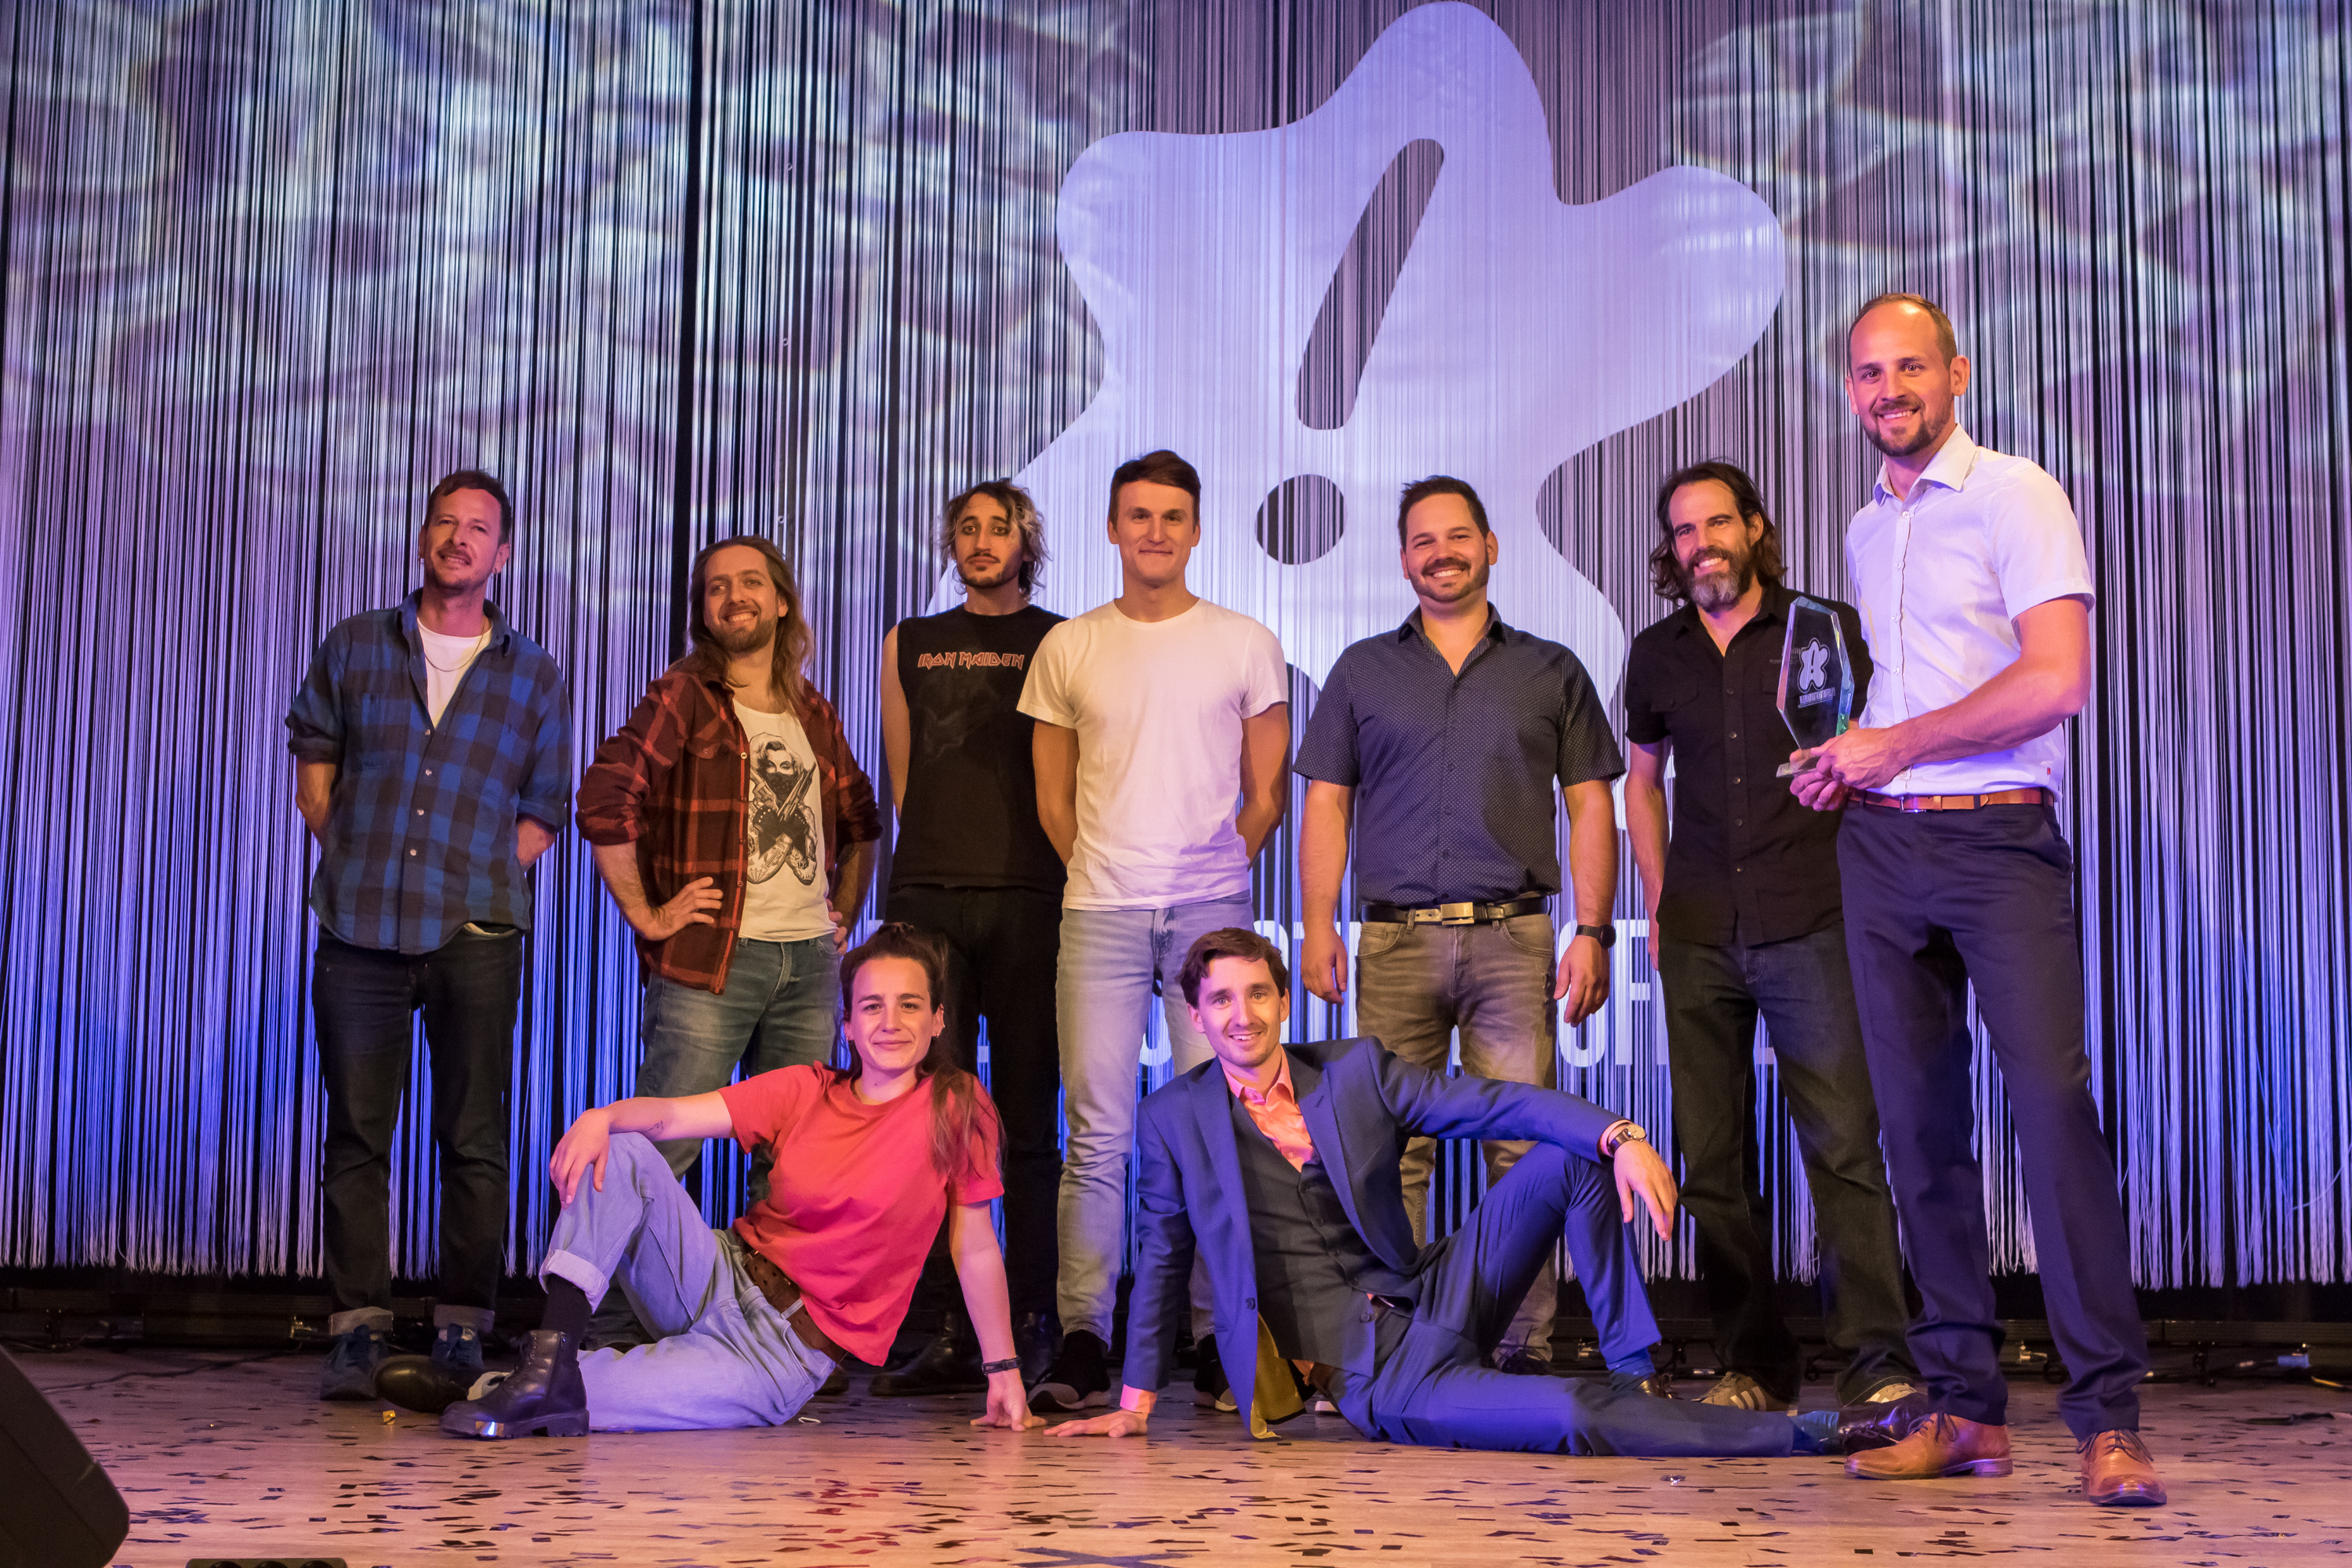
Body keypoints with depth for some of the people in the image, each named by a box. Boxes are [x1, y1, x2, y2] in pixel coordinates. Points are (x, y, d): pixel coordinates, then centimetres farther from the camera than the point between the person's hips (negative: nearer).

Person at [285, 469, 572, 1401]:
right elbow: (313, 759, 17)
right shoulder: (354, 648, 12)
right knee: (357, 1133, 1)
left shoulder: (534, 677, 11)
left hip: (475, 936, 0)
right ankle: (358, 1329, 6)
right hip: (359, 929, 1)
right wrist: (352, 860, 6)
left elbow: (545, 809, 14)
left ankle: (462, 1331, 5)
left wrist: (488, 879, 1)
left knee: (474, 1140, -1)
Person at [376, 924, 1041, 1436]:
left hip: (785, 1352, -4)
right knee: (623, 1154, -20)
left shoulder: (954, 1107, -7)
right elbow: (672, 1115, -8)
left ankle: (469, 1390, -4)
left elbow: (975, 1246, -3)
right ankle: (553, 1355, -29)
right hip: (725, 1277, 4)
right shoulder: (805, 1090, 2)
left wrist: (1005, 1371, -4)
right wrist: (603, 1116, -30)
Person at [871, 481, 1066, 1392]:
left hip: (1028, 902, -2)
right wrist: (945, 853, 13)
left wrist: (1060, 878, 0)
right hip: (927, 898, 2)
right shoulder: (909, 644, 18)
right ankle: (951, 1336, 2)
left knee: (1027, 1126, -3)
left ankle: (1029, 1334, 0)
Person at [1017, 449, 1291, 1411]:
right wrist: (1106, 877, 7)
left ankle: (1220, 1341, 6)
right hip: (1098, 914, 1)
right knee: (1097, 1133, -3)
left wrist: (1214, 876, 4)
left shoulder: (1245, 646, 8)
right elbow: (1054, 800, 14)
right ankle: (1082, 1342, 0)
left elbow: (1266, 797, 10)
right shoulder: (1067, 649, 10)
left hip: (1212, 913, 0)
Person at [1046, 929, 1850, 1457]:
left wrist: (1619, 1136, -19)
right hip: (1370, 1374, -4)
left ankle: (1636, 1372, -7)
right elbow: (1161, 1260, 11)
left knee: (1572, 1154, -15)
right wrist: (1135, 1403, 10)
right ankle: (1795, 1435, -17)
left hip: (1431, 1302, 4)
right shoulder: (1173, 1121, 1)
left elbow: (1497, 1104, -3)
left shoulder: (1355, 1069, 5)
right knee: (1568, 1418, -29)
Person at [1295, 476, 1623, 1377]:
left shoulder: (1550, 672, 14)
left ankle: (1525, 1345, -1)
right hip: (1395, 940, 1)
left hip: (1512, 939, -1)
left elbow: (1591, 807, 11)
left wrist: (1592, 933, 0)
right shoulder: (1363, 671, 17)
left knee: (1523, 1149, -6)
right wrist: (1318, 925, 1)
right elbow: (1326, 804, 13)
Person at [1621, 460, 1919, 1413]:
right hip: (1698, 939, 4)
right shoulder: (1657, 656, 13)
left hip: (1810, 926, -3)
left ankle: (1878, 1361, -7)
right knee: (1711, 1157, 4)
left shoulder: (1825, 628, 3)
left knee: (1843, 1143, -10)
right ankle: (1754, 1362, 13)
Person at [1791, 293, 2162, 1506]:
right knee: (1919, 1122, 4)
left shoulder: (2015, 496, -4)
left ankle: (2107, 1417, -11)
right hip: (1880, 849, 6)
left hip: (1999, 838, -6)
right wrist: (1843, 761, 6)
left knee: (2053, 1100, -16)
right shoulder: (1864, 531, 18)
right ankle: (1966, 1407, 9)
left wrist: (1890, 748, -10)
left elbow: (2055, 681, -15)